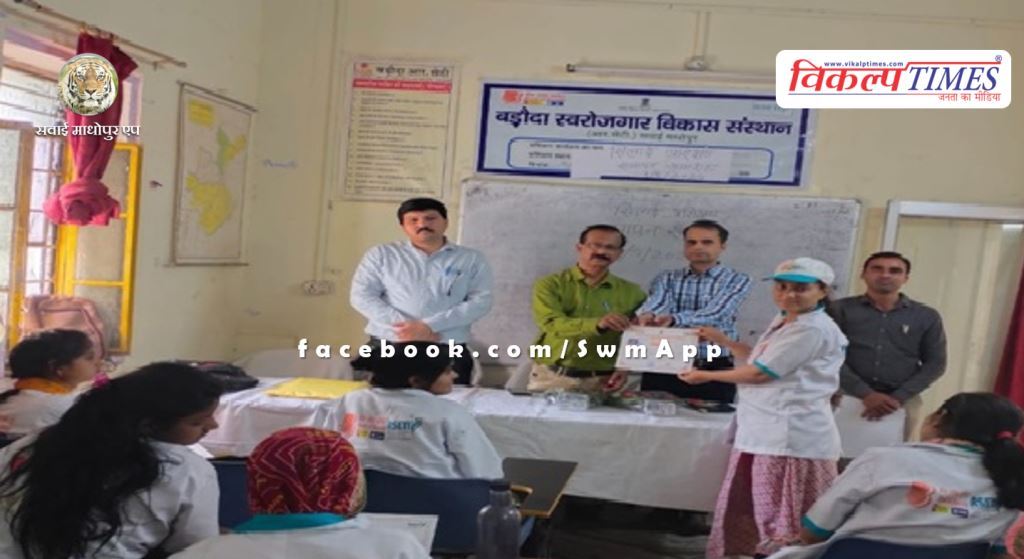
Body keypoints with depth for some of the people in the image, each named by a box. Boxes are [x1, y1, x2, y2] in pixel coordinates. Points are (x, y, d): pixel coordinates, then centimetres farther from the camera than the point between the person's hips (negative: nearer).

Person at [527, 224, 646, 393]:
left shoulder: (631, 292, 7)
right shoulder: (550, 284, 0)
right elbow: (551, 323, -16)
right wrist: (597, 324, -30)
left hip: (602, 381, 1)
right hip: (552, 377, -1)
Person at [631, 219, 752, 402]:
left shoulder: (737, 280, 2)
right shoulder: (666, 278, 10)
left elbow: (713, 314, -15)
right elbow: (656, 303, -10)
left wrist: (674, 319, -33)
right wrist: (647, 315, -36)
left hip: (714, 371, -2)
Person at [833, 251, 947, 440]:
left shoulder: (927, 317, 9)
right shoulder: (840, 310, 3)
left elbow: (935, 364, 7)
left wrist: (897, 398, -6)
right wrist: (865, 394, -13)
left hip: (902, 403, 2)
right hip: (846, 397, -1)